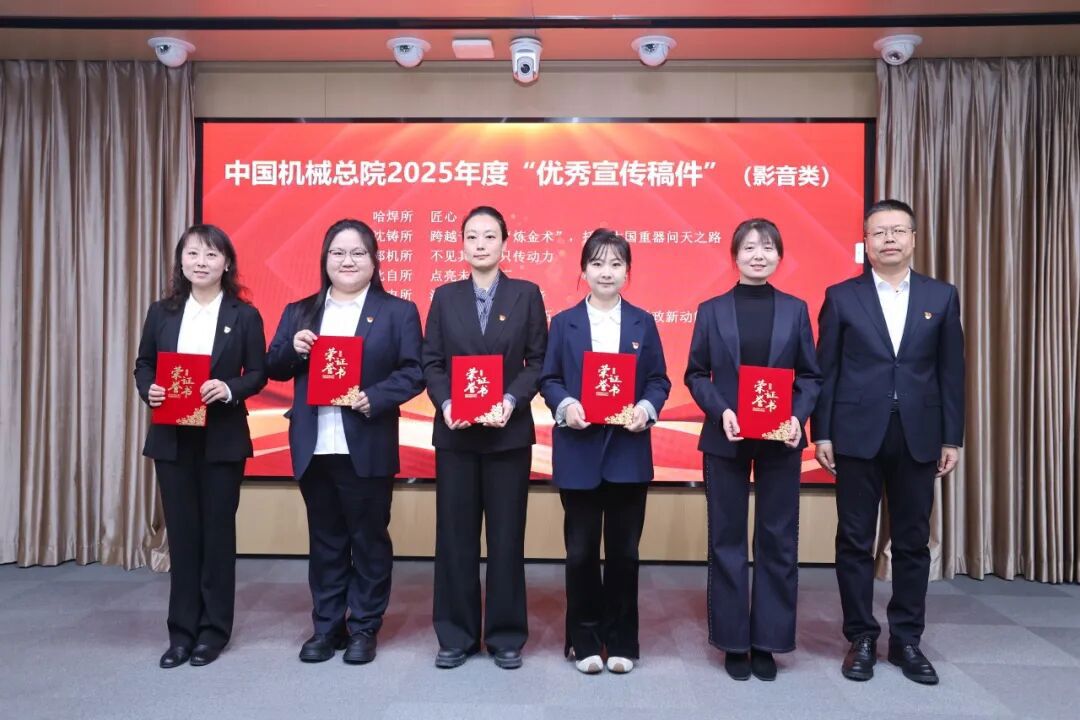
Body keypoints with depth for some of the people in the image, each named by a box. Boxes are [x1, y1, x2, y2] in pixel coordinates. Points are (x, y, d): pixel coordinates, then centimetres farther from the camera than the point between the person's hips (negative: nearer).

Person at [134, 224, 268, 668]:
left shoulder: (244, 315, -1)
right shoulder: (162, 313, 7)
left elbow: (258, 374, -2)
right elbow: (143, 365, 10)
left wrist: (228, 390, -21)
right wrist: (148, 391, -10)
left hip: (222, 440, -3)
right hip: (172, 439, 3)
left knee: (217, 531, 6)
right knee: (181, 532, 8)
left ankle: (214, 629, 19)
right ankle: (182, 630, 20)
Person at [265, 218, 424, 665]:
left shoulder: (398, 311, 2)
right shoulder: (298, 312, 13)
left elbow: (413, 373, -6)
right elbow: (274, 370, 11)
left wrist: (375, 398, -20)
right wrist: (292, 347, -9)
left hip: (368, 449, -3)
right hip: (313, 448, 4)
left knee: (369, 540, 7)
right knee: (325, 541, 14)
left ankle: (364, 628, 21)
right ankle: (326, 627, 27)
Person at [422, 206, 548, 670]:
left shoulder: (527, 295, 3)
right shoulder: (445, 297, 7)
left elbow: (538, 361, -1)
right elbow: (431, 362, 4)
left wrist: (512, 400, -16)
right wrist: (445, 403, -14)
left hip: (508, 432, -1)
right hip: (455, 433, 2)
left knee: (506, 535, 6)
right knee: (455, 535, 7)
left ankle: (506, 636, 21)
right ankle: (455, 635, 21)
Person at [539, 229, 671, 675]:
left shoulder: (643, 323, 7)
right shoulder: (564, 322, 5)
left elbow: (659, 381, 5)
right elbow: (549, 379, 2)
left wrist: (647, 409, -14)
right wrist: (565, 405, -17)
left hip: (629, 450, 1)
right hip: (579, 450, 0)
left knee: (624, 550, 9)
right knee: (581, 550, 7)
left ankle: (621, 641, 24)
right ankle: (585, 641, 23)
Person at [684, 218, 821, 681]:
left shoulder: (795, 310, 5)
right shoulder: (712, 310, 2)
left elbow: (811, 375, 4)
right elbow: (695, 374, 1)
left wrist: (798, 418, -13)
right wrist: (721, 411, -15)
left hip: (780, 440, 1)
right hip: (725, 439, -1)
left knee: (777, 540, 6)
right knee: (727, 539, 6)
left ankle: (768, 641, 20)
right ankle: (734, 641, 19)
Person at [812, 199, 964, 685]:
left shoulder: (942, 296, 8)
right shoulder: (841, 296, 3)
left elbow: (951, 372, 7)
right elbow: (825, 369, 1)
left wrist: (952, 438, 3)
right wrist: (821, 434, -4)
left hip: (918, 436, 2)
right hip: (857, 435, -1)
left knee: (912, 541, 9)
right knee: (855, 540, 5)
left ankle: (906, 639, 23)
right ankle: (861, 637, 17)